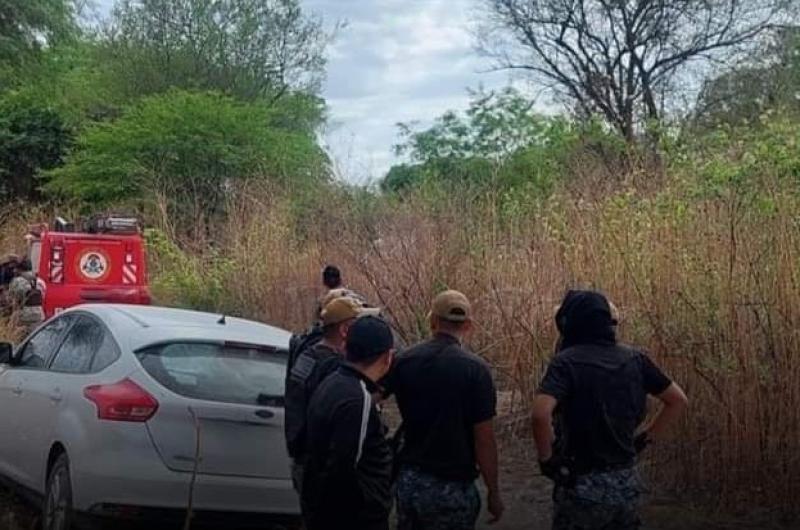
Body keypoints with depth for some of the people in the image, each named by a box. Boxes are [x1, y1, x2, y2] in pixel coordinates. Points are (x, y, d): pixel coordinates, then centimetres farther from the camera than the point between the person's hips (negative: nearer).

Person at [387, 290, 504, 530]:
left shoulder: (404, 361, -2)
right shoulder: (474, 369, -13)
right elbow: (484, 439, -12)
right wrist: (494, 492, -3)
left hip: (408, 480, 4)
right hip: (451, 486, -4)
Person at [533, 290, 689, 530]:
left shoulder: (566, 361, -14)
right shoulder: (635, 359, 3)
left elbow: (541, 414, -29)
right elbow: (678, 400, 12)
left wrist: (547, 459, -14)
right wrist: (645, 438, 15)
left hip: (583, 484, -5)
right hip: (627, 482, 5)